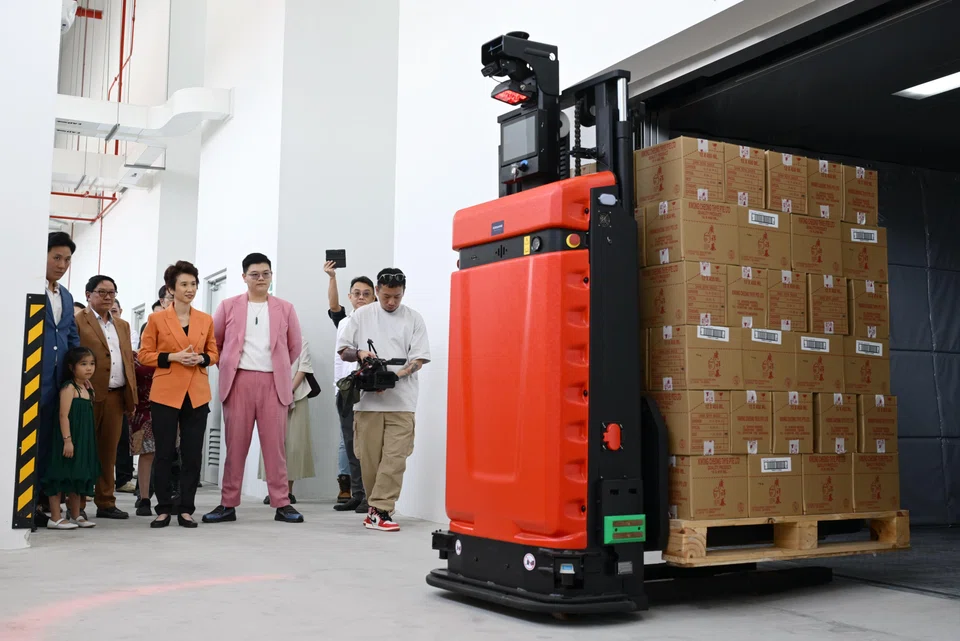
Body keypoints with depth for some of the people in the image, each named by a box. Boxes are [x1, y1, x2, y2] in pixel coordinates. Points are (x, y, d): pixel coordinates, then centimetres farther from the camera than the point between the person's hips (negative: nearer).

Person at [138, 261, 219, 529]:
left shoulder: (206, 320, 8)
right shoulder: (157, 319, 0)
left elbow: (214, 353, 15)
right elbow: (144, 355, 1)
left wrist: (201, 359, -7)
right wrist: (173, 357, -14)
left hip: (197, 395, 2)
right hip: (165, 394, -2)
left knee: (193, 454, 3)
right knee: (164, 453, 2)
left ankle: (186, 510, 12)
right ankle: (163, 509, 13)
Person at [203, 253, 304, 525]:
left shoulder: (285, 309, 8)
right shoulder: (228, 306, 7)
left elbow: (295, 346, 16)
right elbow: (213, 343, 14)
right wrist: (225, 367, 11)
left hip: (273, 383, 0)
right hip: (238, 382, 0)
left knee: (275, 444, 0)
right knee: (235, 444, 2)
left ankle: (282, 504, 4)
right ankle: (228, 504, 8)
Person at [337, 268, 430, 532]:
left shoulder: (414, 319, 6)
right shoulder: (361, 315, 10)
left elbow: (419, 359, 1)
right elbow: (342, 349, 12)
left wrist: (393, 377, -15)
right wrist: (359, 354, -11)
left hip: (401, 400, -1)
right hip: (367, 398, 1)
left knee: (395, 457, -9)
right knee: (369, 458, 3)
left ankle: (378, 511, -7)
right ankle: (379, 509, 15)